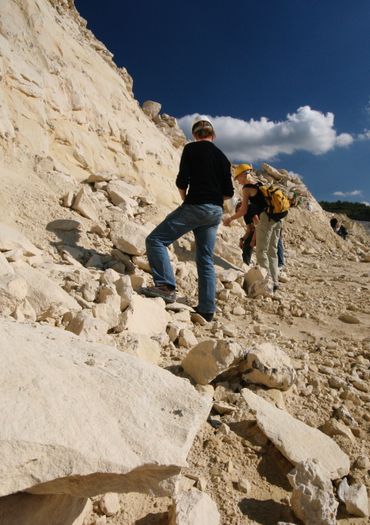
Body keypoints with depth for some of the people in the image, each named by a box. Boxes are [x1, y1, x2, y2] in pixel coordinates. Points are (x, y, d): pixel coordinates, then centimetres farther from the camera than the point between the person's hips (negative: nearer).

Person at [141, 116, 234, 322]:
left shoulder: (192, 149, 2)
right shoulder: (222, 157, 17)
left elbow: (182, 180, -9)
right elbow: (229, 193, 12)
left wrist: (186, 198, 9)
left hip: (195, 206, -6)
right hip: (216, 212, 7)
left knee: (156, 239, -3)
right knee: (206, 260, 9)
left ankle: (166, 286, -16)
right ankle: (207, 309, 11)